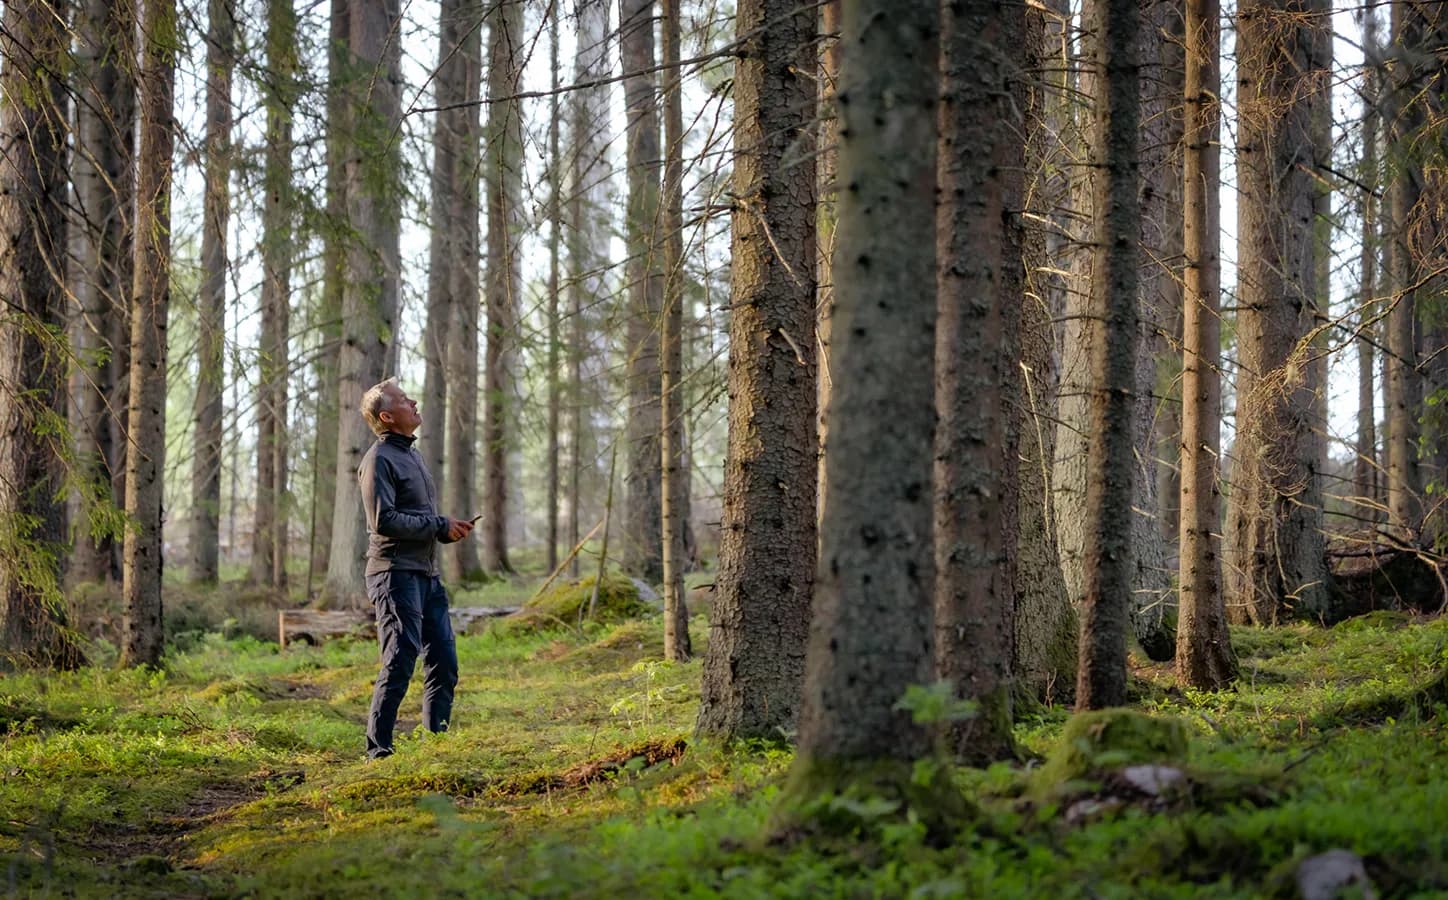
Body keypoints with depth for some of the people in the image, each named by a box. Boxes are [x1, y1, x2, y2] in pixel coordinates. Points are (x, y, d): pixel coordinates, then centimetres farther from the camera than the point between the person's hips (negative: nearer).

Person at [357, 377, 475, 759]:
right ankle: (378, 752, -6)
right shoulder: (379, 459, -10)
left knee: (444, 664, 9)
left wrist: (450, 528, 6)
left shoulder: (412, 455, 20)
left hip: (427, 574, 9)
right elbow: (384, 520, -19)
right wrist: (439, 525, -13)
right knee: (400, 663, -10)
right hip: (396, 573, -9)